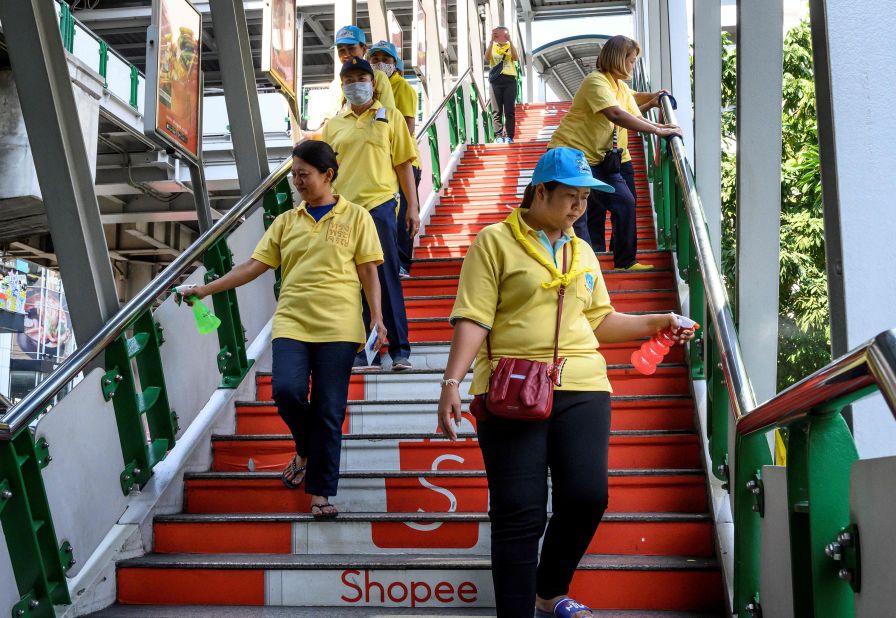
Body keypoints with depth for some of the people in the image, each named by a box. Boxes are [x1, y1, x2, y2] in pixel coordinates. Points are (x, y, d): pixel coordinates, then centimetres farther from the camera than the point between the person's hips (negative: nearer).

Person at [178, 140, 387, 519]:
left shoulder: (355, 217, 6)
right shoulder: (286, 222, 14)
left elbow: (368, 273, 4)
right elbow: (253, 266, 11)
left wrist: (377, 317, -6)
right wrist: (206, 290, 4)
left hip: (338, 327, -2)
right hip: (292, 323, 3)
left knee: (329, 411, -1)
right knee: (287, 390, -18)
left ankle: (320, 492, 13)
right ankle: (305, 450, 14)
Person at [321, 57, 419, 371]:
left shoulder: (390, 117, 7)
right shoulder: (333, 124, 14)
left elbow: (403, 165, 4)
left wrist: (413, 208, -1)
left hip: (379, 206, -3)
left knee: (387, 279, -1)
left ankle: (400, 350, 5)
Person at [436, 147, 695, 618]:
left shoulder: (582, 253, 19)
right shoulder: (495, 241, 1)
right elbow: (473, 318, -6)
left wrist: (656, 323, 14)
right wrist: (452, 381, -15)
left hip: (581, 389, 5)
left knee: (586, 496, -3)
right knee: (520, 513, -4)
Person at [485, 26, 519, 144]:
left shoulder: (510, 46, 12)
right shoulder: (492, 47, 11)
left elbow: (516, 58, -9)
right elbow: (487, 59, -10)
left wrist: (510, 41, -13)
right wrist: (492, 41, -15)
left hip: (510, 80, 0)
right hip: (496, 80, 0)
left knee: (510, 110, -2)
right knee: (496, 111, -2)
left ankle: (509, 136, 0)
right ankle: (498, 136, 0)